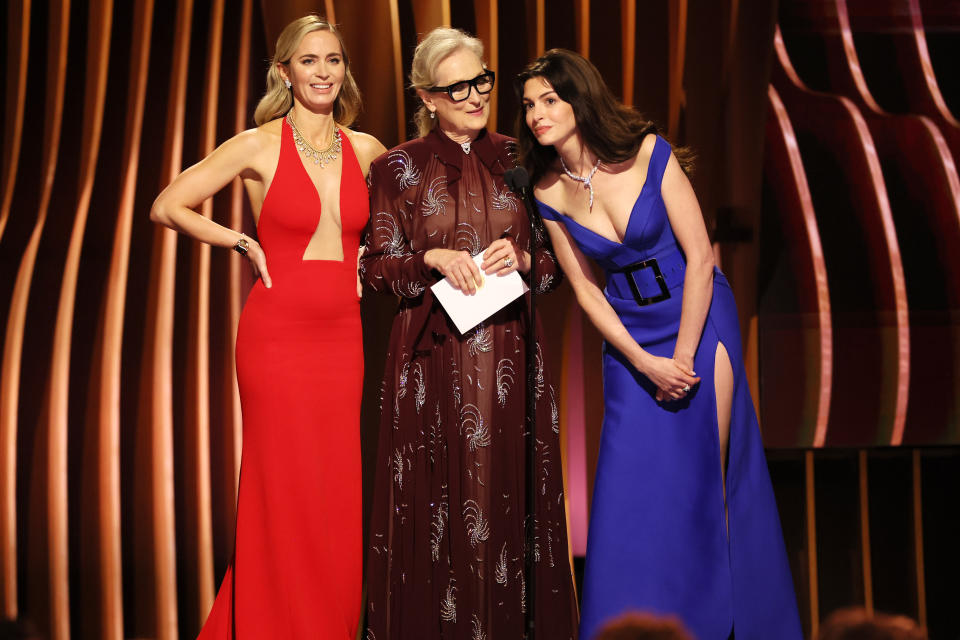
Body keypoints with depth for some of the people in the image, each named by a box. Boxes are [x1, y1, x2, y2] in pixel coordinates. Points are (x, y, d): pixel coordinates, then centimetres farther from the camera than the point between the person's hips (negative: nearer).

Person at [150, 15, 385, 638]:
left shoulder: (367, 150, 8)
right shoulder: (259, 147, -3)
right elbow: (167, 206, 0)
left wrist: (367, 257, 12)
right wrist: (245, 244, -4)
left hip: (345, 338, 4)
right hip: (278, 335, -4)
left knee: (337, 505, 5)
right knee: (286, 500, -2)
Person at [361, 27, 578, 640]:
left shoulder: (516, 159, 9)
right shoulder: (399, 168, 3)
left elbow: (556, 258, 12)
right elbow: (377, 266, 2)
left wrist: (520, 258, -8)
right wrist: (435, 258, -14)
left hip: (509, 352, 2)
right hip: (434, 355, -2)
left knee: (508, 490, 2)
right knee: (437, 496, 0)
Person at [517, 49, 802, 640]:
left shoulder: (649, 154, -14)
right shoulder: (549, 192, -4)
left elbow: (699, 257, -12)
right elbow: (585, 288, 1)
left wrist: (684, 356, -12)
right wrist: (645, 362, -7)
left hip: (700, 318, -3)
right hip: (629, 335, 3)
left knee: (705, 474, -2)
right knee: (631, 483, -1)